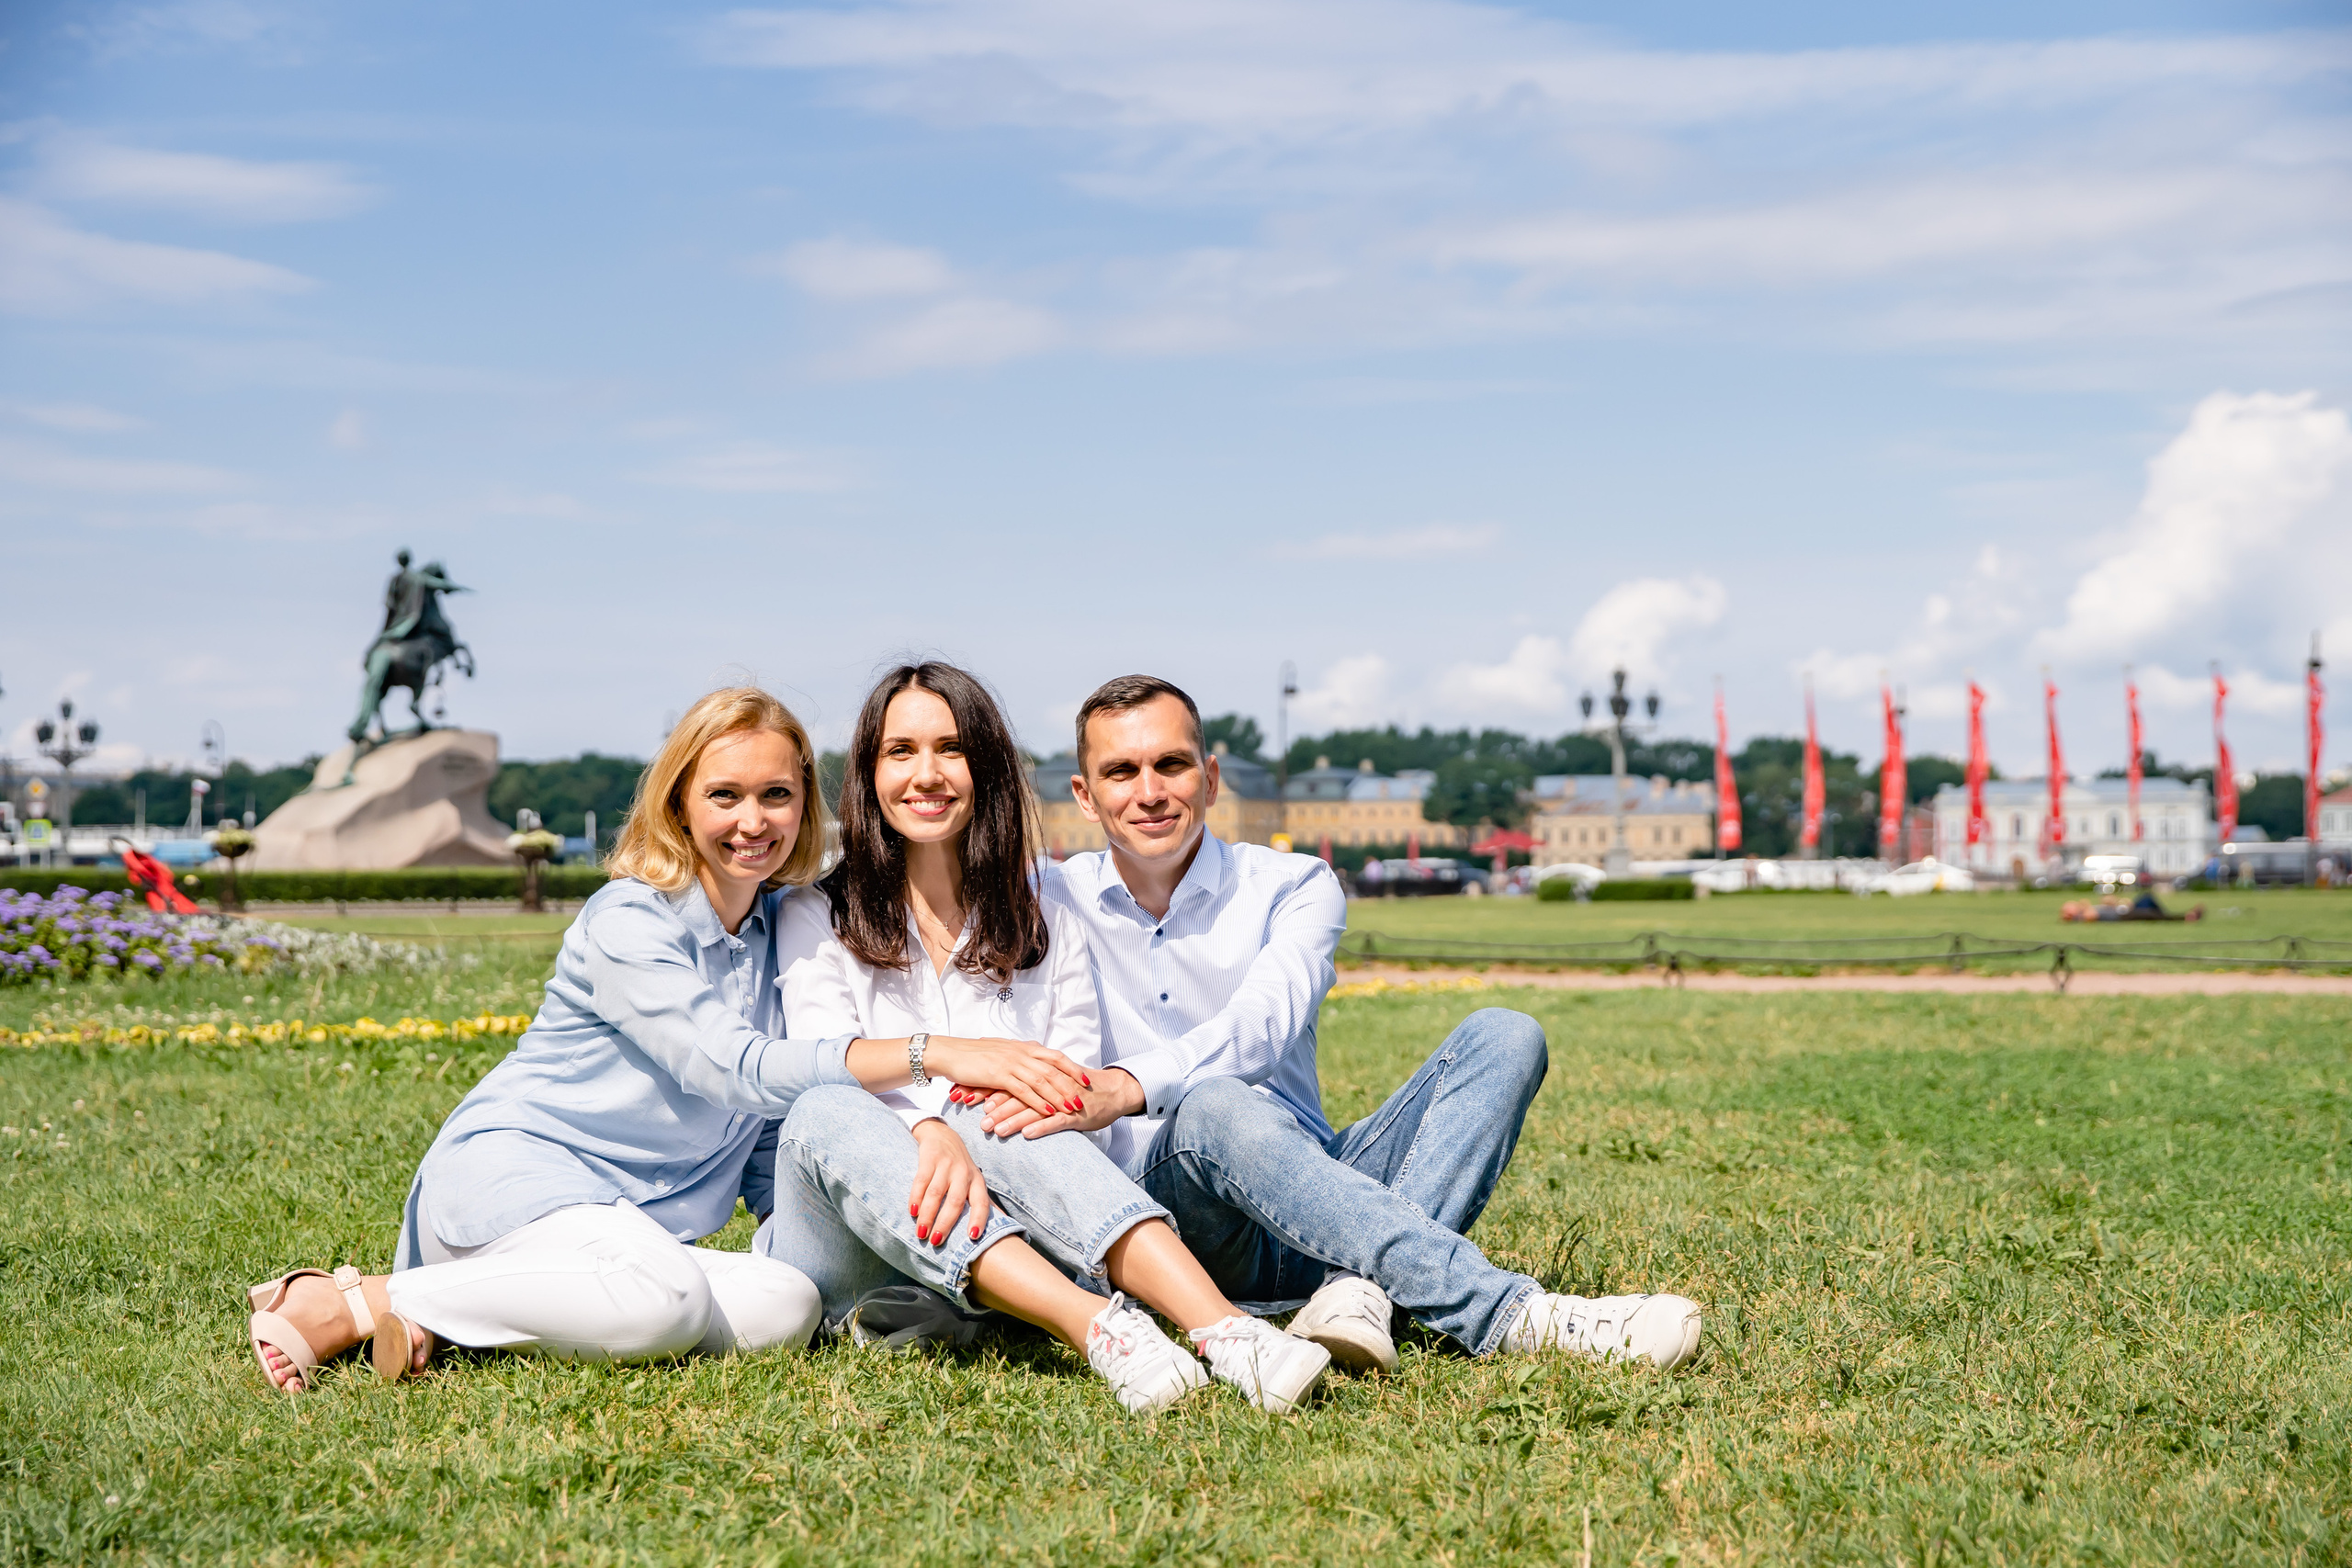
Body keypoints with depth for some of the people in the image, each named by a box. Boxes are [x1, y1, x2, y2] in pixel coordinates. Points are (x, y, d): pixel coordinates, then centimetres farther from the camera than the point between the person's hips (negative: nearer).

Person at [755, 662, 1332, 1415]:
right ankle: (1101, 1331, -52)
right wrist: (930, 1133, -32)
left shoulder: (1048, 931, 16)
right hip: (843, 1260, -1)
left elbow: (1076, 1099, 4)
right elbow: (829, 1075, -9)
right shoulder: (815, 920, 10)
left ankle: (1222, 1330, -52)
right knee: (826, 1114, -34)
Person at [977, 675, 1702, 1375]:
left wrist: (1127, 1087, -34)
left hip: (1316, 1202, 3)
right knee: (1211, 1108, -37)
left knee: (1502, 1036, -14)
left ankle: (1361, 1286, -37)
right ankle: (1508, 1315, -44)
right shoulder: (1055, 907, 9)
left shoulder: (1294, 886, 5)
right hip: (1169, 1213, -2)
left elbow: (1266, 1022, -15)